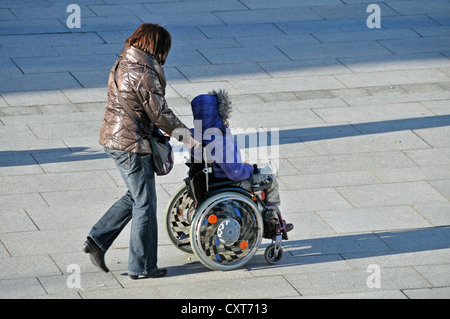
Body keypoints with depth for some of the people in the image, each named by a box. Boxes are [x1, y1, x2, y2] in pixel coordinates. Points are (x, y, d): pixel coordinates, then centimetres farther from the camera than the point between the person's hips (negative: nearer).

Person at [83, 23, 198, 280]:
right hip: (133, 145, -10)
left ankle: (98, 240, 17)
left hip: (113, 139, 10)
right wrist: (185, 135, -3)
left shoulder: (122, 65, 9)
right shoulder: (144, 74, -21)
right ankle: (141, 266, 10)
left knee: (135, 196, 21)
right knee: (145, 204, 2)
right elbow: (159, 112, -17)